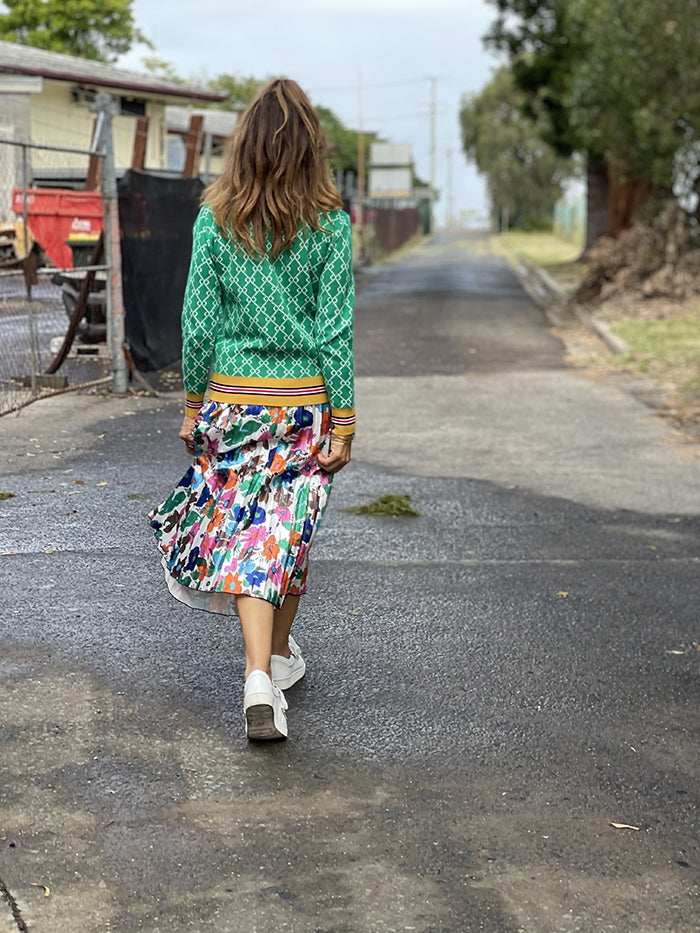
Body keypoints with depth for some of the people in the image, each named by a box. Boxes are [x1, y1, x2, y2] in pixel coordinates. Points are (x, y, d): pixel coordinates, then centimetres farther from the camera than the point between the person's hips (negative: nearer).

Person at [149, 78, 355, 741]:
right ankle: (281, 656, 30)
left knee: (240, 531, 4)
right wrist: (343, 421, -2)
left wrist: (194, 404, 9)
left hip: (232, 396, 0)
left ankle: (259, 675, -9)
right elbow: (335, 327, -7)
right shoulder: (329, 224, -6)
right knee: (289, 530, 13)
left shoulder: (215, 220, -3)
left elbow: (198, 321, -1)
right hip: (304, 399, 0)